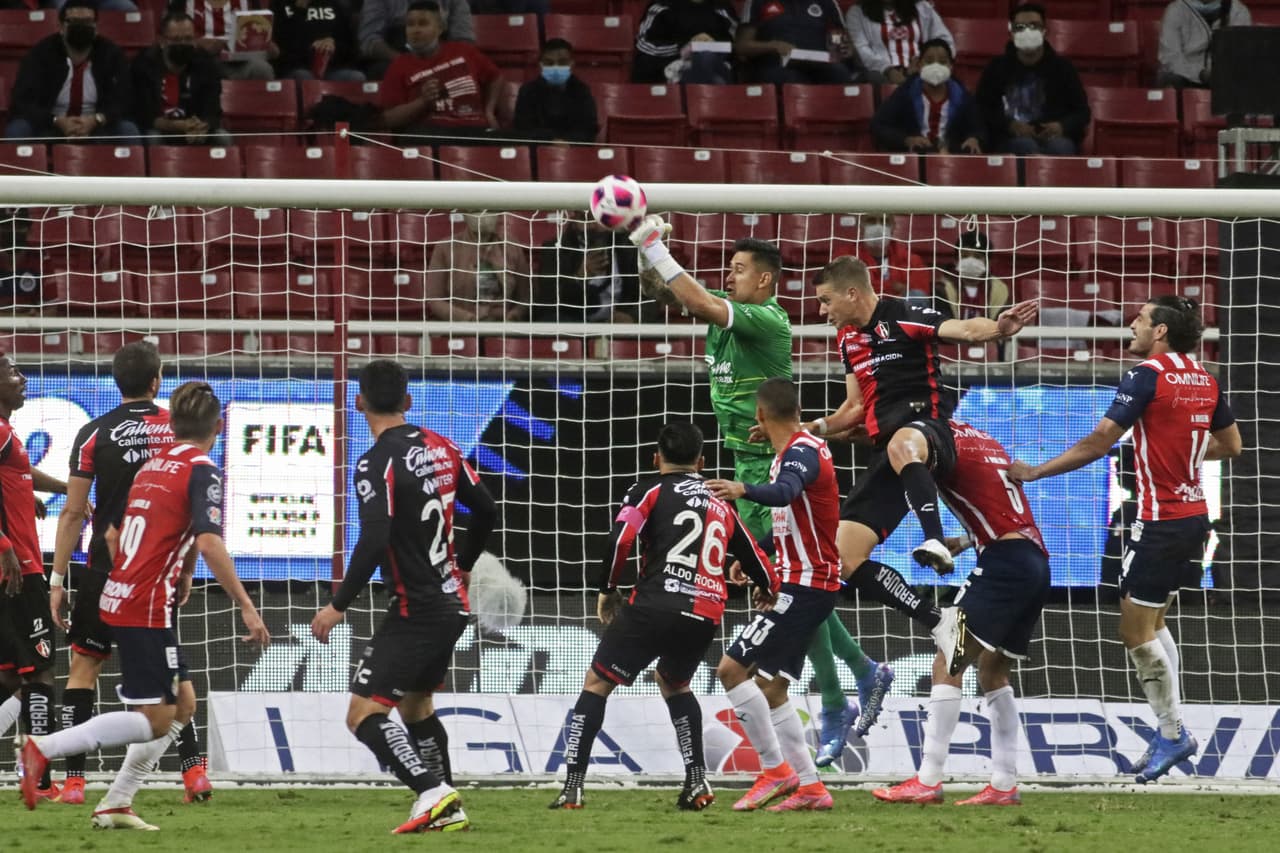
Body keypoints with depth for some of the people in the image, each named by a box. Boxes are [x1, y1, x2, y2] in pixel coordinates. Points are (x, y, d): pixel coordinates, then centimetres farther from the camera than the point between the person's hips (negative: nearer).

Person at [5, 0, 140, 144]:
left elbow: (122, 101, -7)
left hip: (96, 129, 1)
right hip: (48, 129, -1)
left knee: (128, 131, -27)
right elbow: (21, 102, -14)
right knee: (17, 130, -31)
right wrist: (57, 121, -31)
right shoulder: (40, 53, -7)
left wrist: (96, 120, -29)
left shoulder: (110, 54, -2)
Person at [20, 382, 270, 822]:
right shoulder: (201, 471, -10)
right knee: (155, 719, -6)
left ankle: (115, 804, 10)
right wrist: (246, 607, -22)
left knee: (179, 707, 15)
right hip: (147, 608, -9)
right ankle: (44, 748, -17)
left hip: (118, 599, 9)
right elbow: (208, 543, -22)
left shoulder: (151, 467, 15)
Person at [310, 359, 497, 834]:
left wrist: (339, 605, -18)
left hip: (416, 612, -8)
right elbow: (486, 510, 17)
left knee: (364, 714, -10)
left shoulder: (378, 463, -17)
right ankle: (447, 811, 21)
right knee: (415, 705, 24)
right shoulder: (441, 448, 7)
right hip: (452, 603, 8)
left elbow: (374, 542, -26)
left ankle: (432, 791, -26)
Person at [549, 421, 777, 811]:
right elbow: (756, 560, 31)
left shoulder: (649, 491, 8)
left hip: (656, 605, -5)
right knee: (674, 684, 31)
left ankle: (573, 785, -5)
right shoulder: (721, 504, 23)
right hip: (705, 617, 5)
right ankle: (697, 782, 17)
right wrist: (773, 591, 52)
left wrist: (607, 590, 8)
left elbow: (620, 540, -7)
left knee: (596, 684, 7)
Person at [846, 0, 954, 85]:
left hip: (921, 71, 2)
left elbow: (946, 42, 12)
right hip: (881, 73, -2)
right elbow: (860, 50, -1)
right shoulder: (857, 12, 12)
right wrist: (887, 70, -19)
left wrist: (924, 62, -9)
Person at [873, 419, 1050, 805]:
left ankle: (927, 781, -11)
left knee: (948, 665, -7)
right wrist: (966, 541, 20)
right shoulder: (987, 443, 22)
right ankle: (1005, 785, 14)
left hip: (1004, 561, -9)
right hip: (1037, 560, 9)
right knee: (993, 671, 17)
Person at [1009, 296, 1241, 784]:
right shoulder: (1204, 379, 8)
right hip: (1194, 515, 8)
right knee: (1153, 623, 17)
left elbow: (1097, 444, -18)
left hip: (1161, 521, -8)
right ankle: (1171, 733, 15)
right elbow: (1231, 445, 18)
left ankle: (1172, 733, 2)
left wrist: (1034, 473, -12)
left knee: (1136, 631, -1)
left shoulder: (1148, 375, -15)